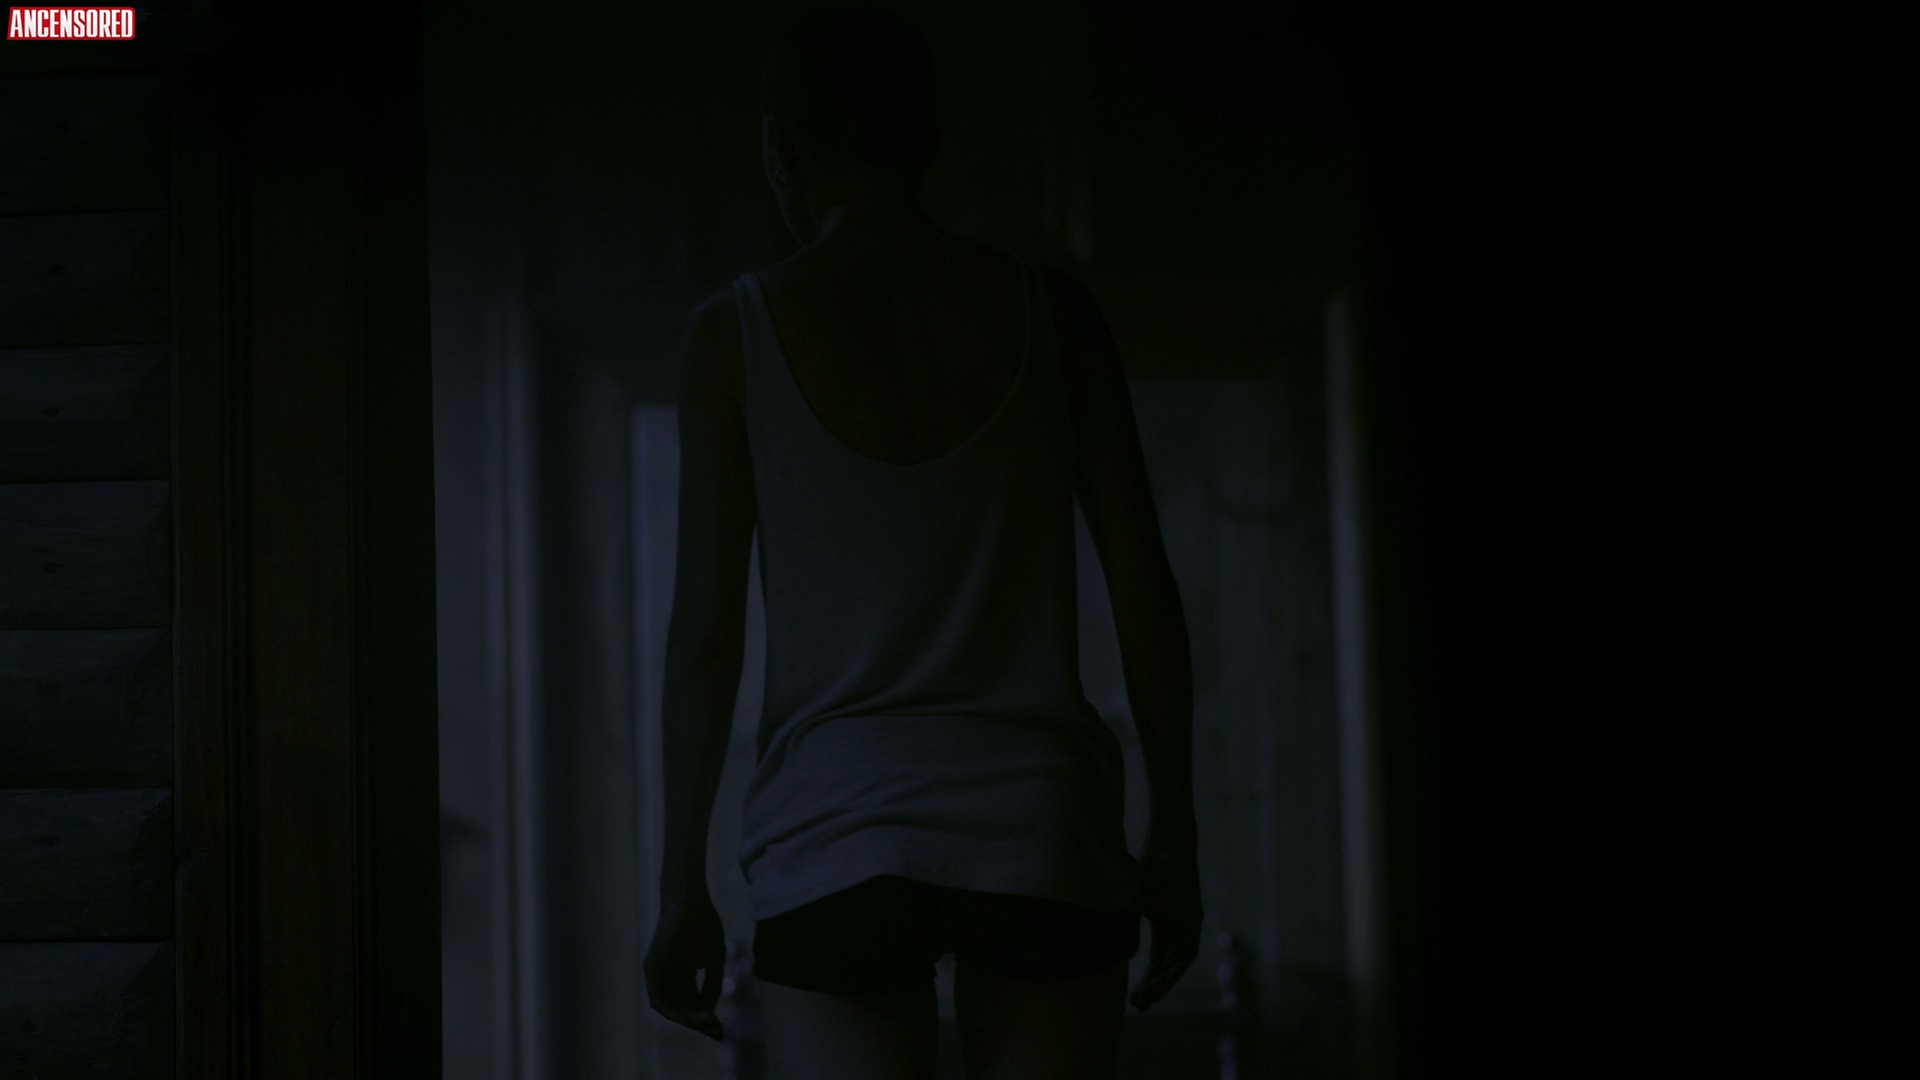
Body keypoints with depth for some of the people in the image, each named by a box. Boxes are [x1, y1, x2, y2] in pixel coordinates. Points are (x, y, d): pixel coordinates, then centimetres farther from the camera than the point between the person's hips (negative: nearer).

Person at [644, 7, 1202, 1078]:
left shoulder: (738, 331, -1)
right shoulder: (1051, 310, 4)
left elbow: (706, 629, -2)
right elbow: (1146, 588, 3)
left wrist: (683, 883, 5)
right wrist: (1176, 837, 12)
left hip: (838, 841, -1)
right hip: (1041, 829, 2)